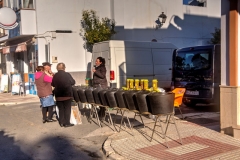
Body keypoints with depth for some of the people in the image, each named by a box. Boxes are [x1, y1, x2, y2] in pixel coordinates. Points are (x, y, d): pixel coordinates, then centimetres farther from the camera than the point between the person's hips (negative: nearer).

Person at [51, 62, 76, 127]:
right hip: (67, 94, -3)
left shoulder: (55, 76, -5)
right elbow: (73, 82, -1)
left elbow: (53, 84, 6)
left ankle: (61, 122, 17)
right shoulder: (67, 74, -13)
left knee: (61, 109, 12)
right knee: (67, 109, 5)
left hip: (58, 95, 3)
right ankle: (67, 123, 7)